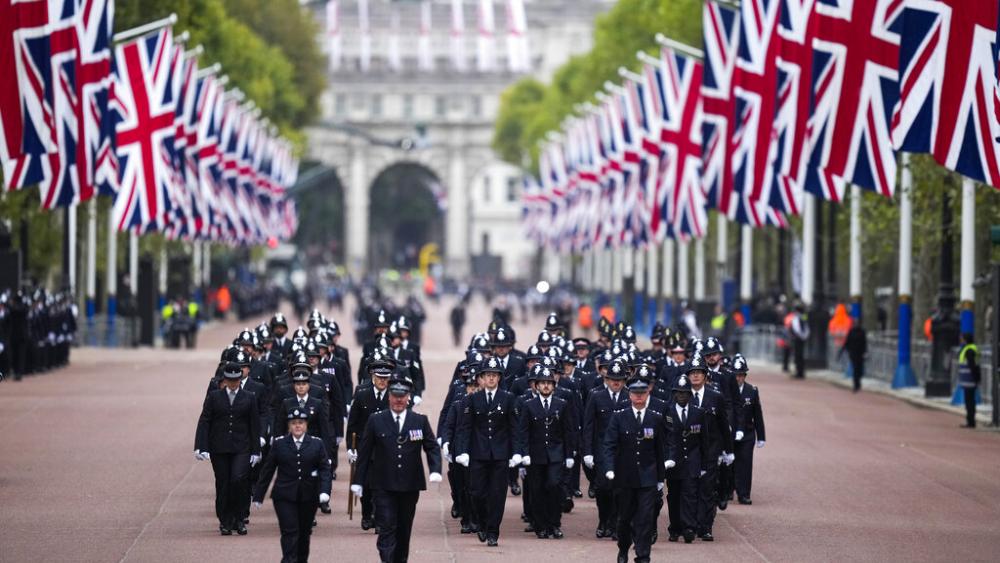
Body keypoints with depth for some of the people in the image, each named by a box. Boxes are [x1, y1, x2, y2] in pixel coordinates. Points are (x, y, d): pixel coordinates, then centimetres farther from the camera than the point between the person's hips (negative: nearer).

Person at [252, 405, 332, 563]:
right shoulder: (279, 444, 2)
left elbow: (325, 469, -1)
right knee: (289, 532, -11)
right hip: (284, 497, -2)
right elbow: (267, 471, 5)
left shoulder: (316, 444, 3)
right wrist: (258, 496, 5)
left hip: (308, 497, 2)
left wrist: (325, 491, -17)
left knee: (304, 532, 12)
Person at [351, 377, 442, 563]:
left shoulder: (420, 421, 5)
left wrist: (435, 470, -15)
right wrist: (358, 481, 2)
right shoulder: (375, 421, 2)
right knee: (387, 529, -10)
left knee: (404, 530, 11)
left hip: (410, 486, 2)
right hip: (383, 486, -2)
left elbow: (432, 447, 3)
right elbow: (364, 452, 4)